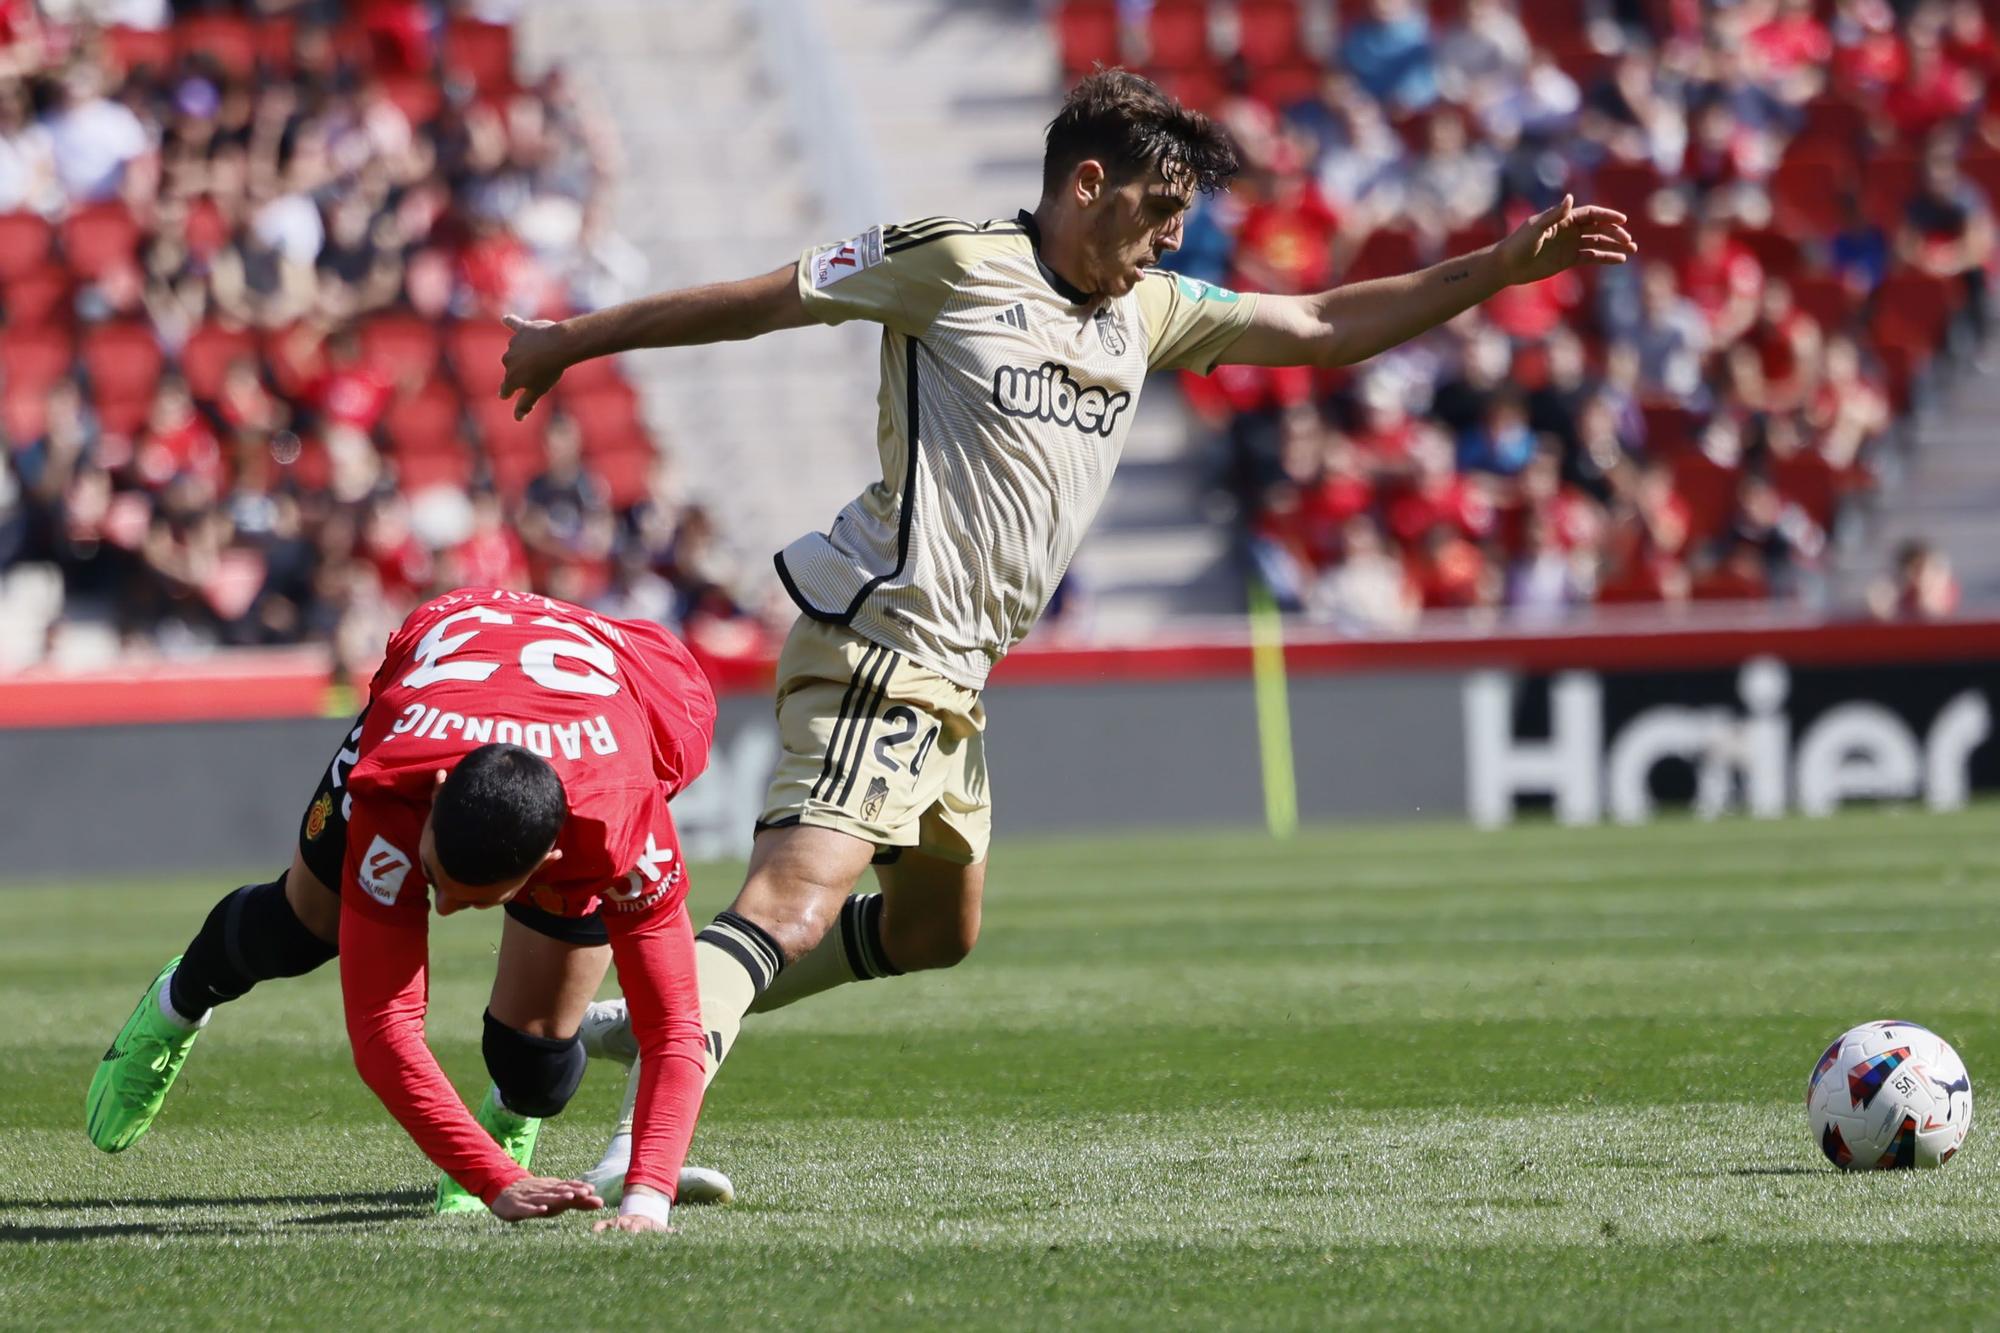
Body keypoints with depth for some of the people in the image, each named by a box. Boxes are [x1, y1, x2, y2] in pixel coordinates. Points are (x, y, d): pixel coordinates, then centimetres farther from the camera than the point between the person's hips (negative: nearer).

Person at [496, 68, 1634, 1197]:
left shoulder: (1149, 310, 15)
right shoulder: (953, 262, -7)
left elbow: (1322, 328, 19)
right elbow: (760, 300, 0)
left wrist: (1498, 269, 12)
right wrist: (574, 340, 8)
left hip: (952, 679, 9)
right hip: (880, 643, -9)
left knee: (936, 927, 24)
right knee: (797, 906, -24)